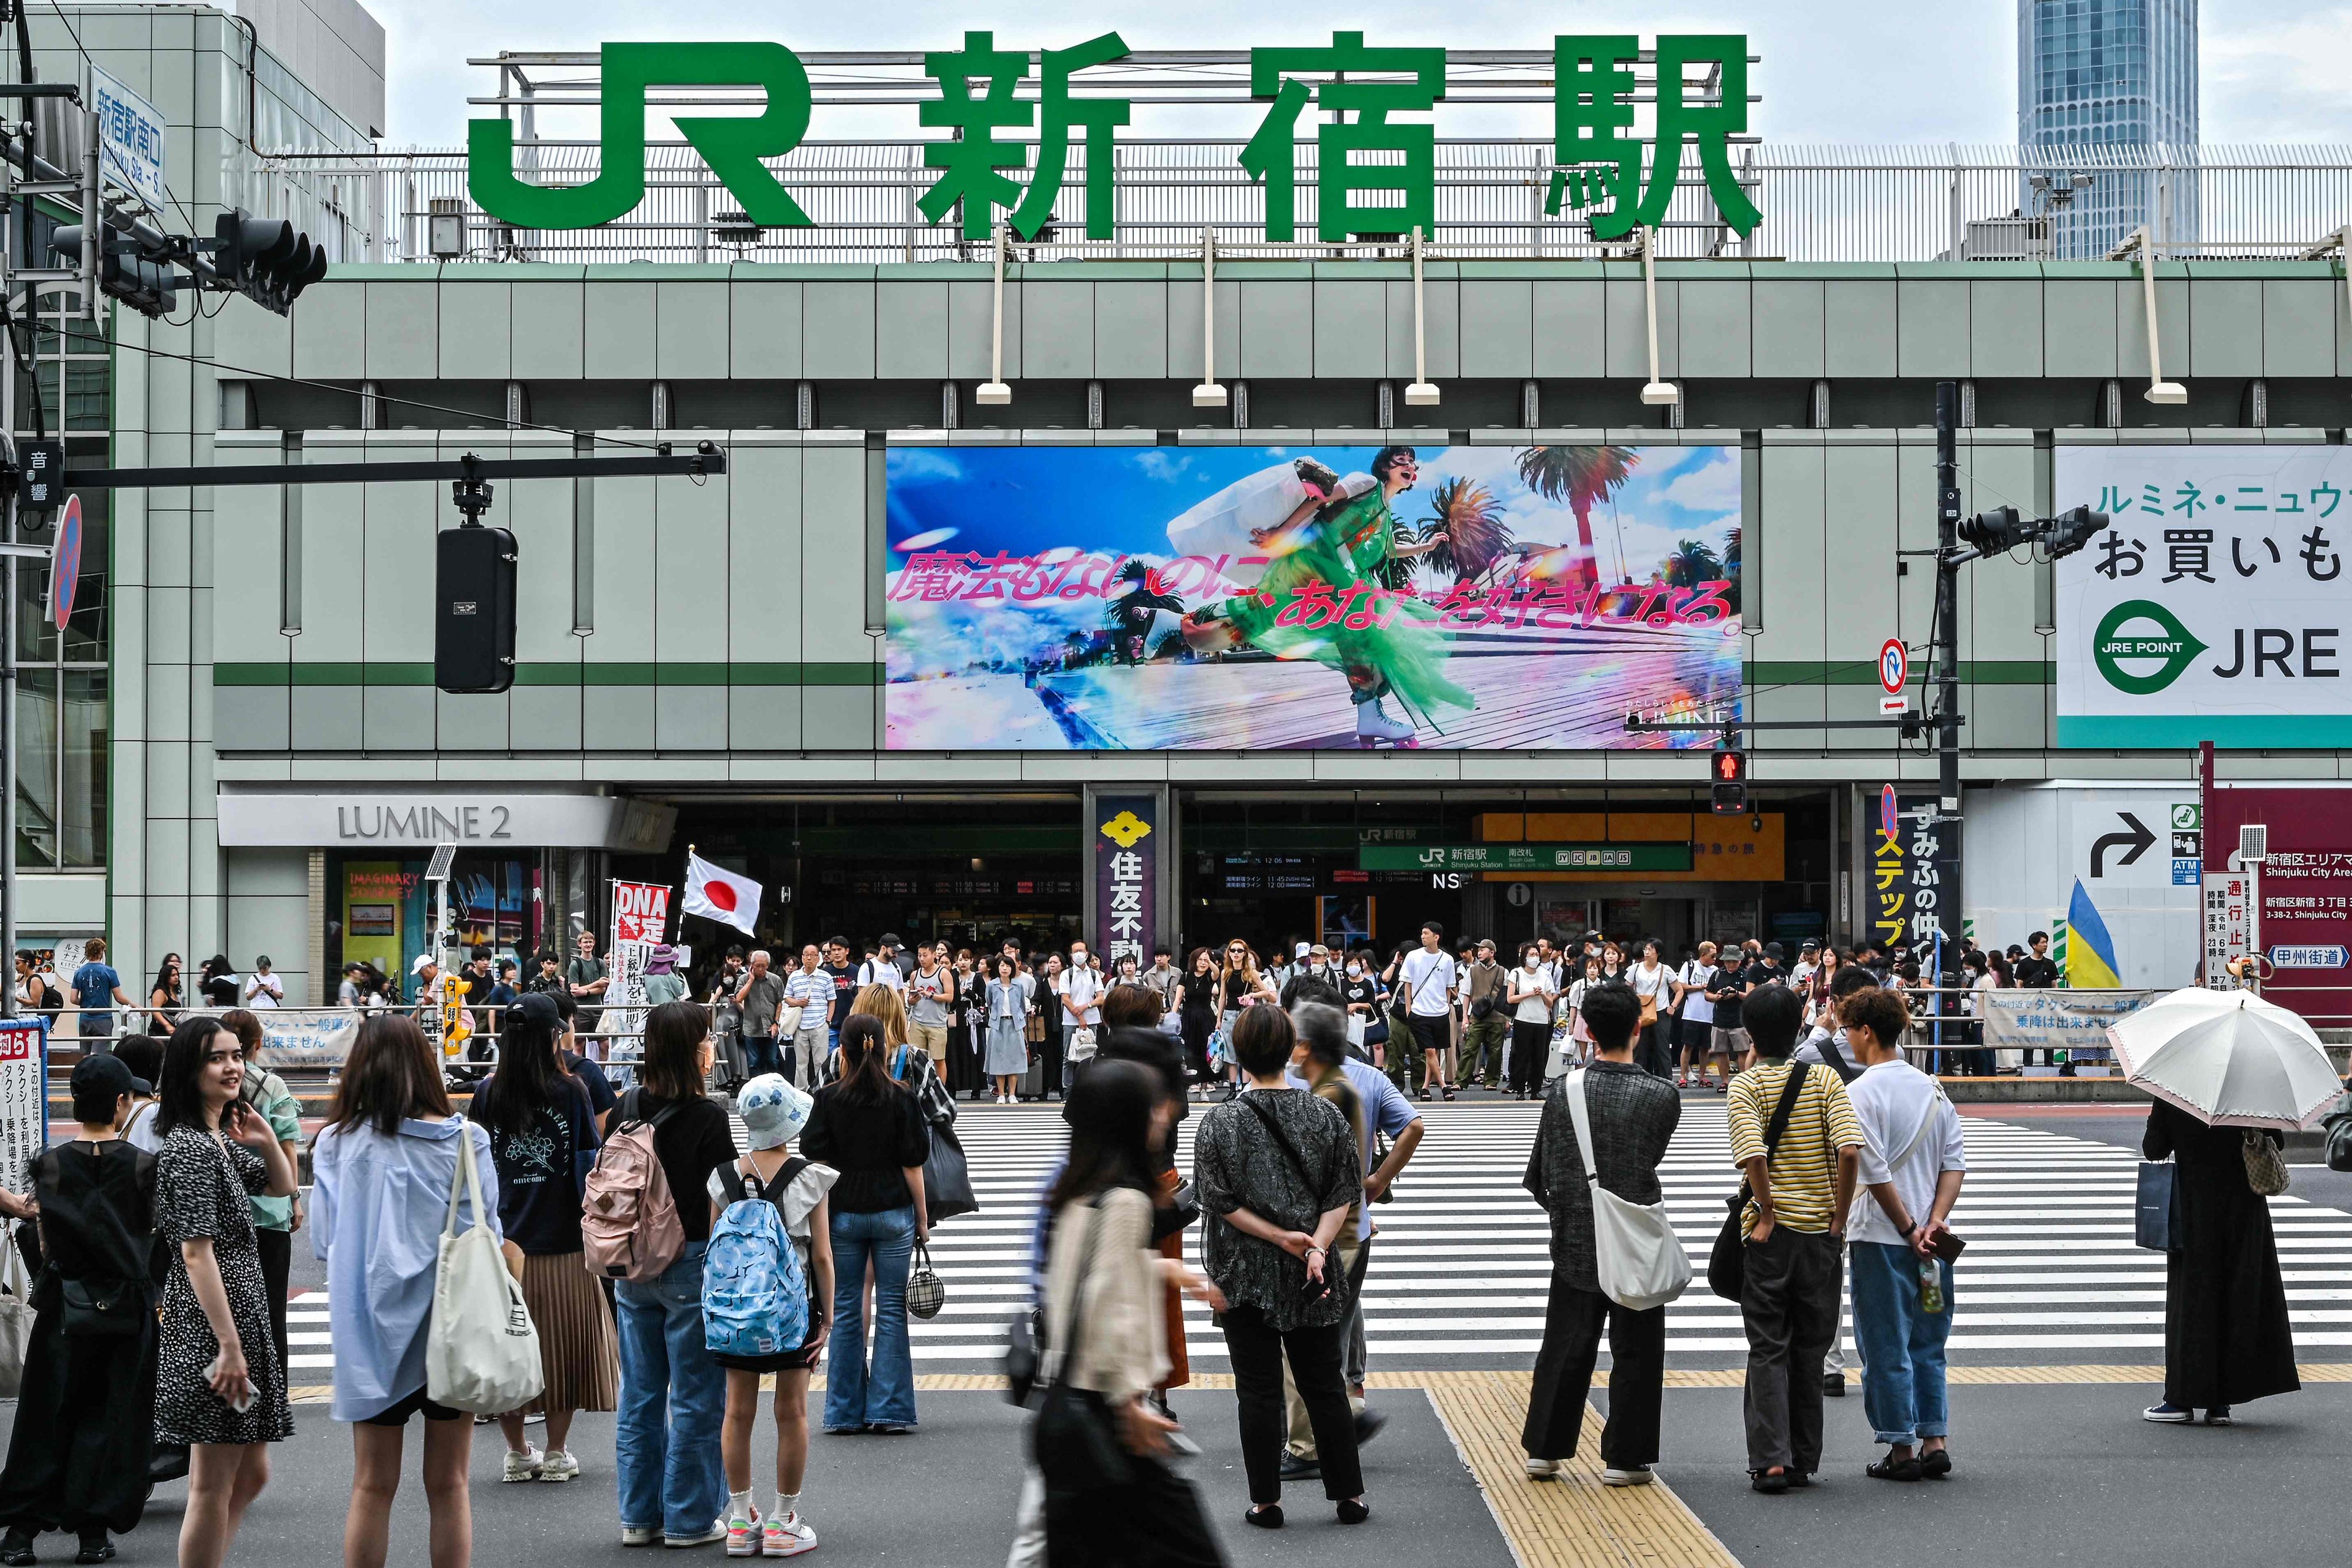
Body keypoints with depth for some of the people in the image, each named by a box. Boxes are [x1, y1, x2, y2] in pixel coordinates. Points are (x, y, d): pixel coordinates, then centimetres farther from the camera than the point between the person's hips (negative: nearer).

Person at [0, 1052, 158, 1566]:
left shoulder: (49, 1164, -5)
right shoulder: (144, 1167, -9)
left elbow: (48, 1245, -2)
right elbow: (153, 1236, -3)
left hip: (63, 1306, 1)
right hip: (127, 1306, -1)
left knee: (47, 1416, 9)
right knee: (110, 1416, 7)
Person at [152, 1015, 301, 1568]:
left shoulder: (220, 1140, 12)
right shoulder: (190, 1147, -17)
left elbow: (282, 1188, 26)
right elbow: (196, 1253, -21)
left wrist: (268, 1142, 6)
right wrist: (230, 1346, -23)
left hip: (240, 1317, 10)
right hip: (213, 1324, -10)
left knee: (251, 1473, 17)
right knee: (213, 1486, -2)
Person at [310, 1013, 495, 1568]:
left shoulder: (337, 1144, -6)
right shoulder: (463, 1141, -8)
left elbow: (323, 1243, 1)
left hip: (372, 1333, 0)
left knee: (373, 1487, 9)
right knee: (448, 1486, 10)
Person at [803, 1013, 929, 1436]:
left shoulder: (828, 1099, -4)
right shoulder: (901, 1098, -5)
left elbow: (817, 1162, -4)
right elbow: (912, 1164, -4)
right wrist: (922, 1217, 4)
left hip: (842, 1213, 1)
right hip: (893, 1212, -1)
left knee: (845, 1310, 8)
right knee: (891, 1308, 5)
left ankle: (845, 1411, 10)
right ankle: (888, 1410, 4)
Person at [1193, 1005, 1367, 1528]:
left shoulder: (1220, 1123, -11)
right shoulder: (1326, 1114, -3)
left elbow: (1219, 1201, -12)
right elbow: (1345, 1192, -6)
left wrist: (1278, 1236, -11)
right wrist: (1316, 1246, -13)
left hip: (1246, 1277, -2)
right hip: (1312, 1277, 3)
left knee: (1259, 1388, 6)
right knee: (1324, 1382, 13)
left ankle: (1266, 1501, 11)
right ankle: (1350, 1495, 17)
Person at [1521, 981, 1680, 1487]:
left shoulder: (1564, 1091, -8)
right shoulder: (1661, 1095, -11)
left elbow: (1542, 1171, -1)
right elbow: (1653, 1159, 4)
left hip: (1576, 1239, 2)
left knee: (1565, 1347, 12)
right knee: (1635, 1351, 8)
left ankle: (1545, 1449, 18)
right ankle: (1623, 1458, 11)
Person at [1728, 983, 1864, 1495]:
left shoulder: (1744, 1086, -5)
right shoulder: (1824, 1080, 1)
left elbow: (1754, 1154, -21)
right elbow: (1849, 1150, -11)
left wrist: (1767, 1216, -11)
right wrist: (1838, 1219, -4)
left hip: (1770, 1234, -2)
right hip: (1820, 1229, 2)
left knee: (1768, 1350, 3)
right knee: (1809, 1350, 12)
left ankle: (1772, 1460, -6)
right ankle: (1803, 1462, 16)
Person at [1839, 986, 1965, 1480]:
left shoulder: (1861, 1092, -12)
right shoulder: (1932, 1088, 9)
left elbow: (1876, 1172, -18)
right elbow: (1956, 1163, 3)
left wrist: (1909, 1230, -11)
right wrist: (1933, 1222, -4)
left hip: (1881, 1237, -6)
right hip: (1931, 1239, 6)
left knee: (1886, 1346, 3)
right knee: (1927, 1344, 14)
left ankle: (1900, 1449, 7)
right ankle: (1935, 1441, 12)